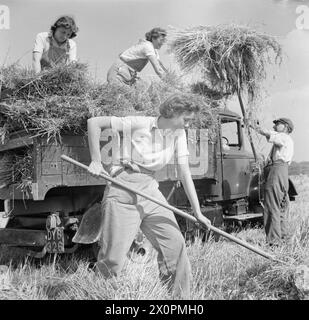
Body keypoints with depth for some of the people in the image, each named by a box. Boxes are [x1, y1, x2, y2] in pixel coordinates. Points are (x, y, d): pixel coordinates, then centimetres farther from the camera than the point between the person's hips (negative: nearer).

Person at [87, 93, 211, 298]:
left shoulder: (179, 134, 5)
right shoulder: (140, 124, -10)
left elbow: (185, 173, 4)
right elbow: (94, 122, -7)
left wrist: (197, 212, -1)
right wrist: (96, 161, -12)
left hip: (150, 189, 6)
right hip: (124, 188, -5)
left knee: (176, 244, 1)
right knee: (114, 256, -7)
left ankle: (180, 296, 17)